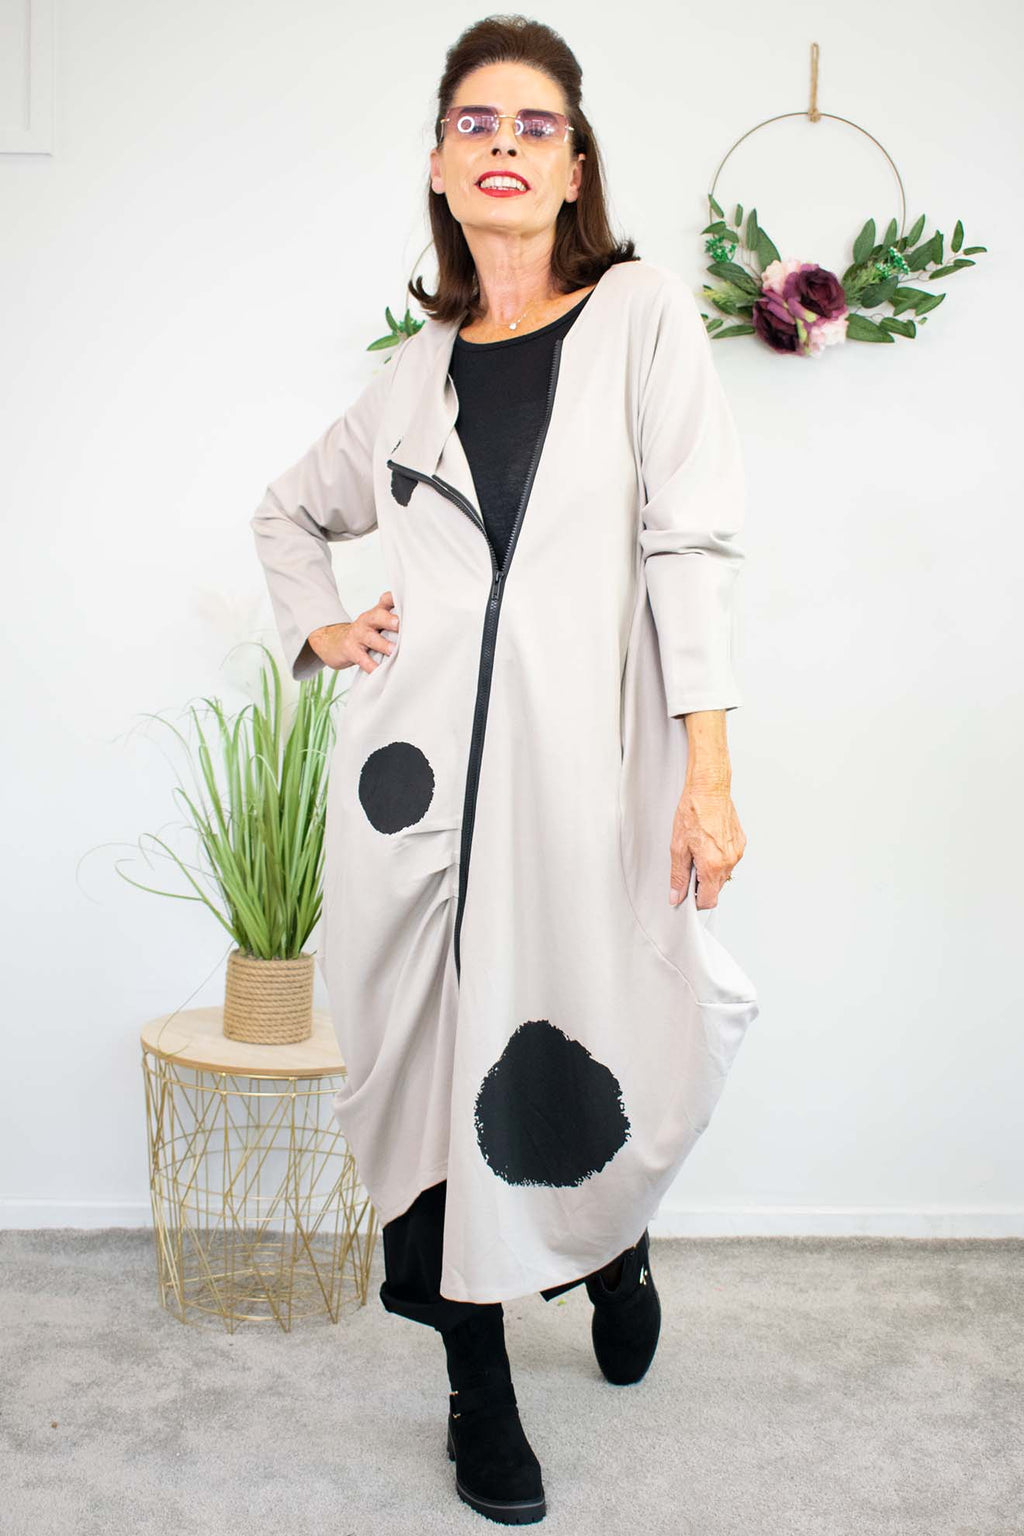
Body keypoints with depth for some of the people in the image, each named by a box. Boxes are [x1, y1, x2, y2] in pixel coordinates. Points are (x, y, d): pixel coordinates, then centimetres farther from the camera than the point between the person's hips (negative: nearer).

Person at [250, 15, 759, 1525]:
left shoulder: (642, 313, 5)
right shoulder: (413, 376, 15)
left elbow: (692, 543, -4)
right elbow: (288, 511, 31)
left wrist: (709, 771, -12)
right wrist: (319, 627, 12)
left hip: (585, 762, -2)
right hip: (422, 763, 3)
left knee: (610, 1051, -4)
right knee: (440, 1062, 4)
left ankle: (612, 1238, 34)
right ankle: (479, 1392, 24)